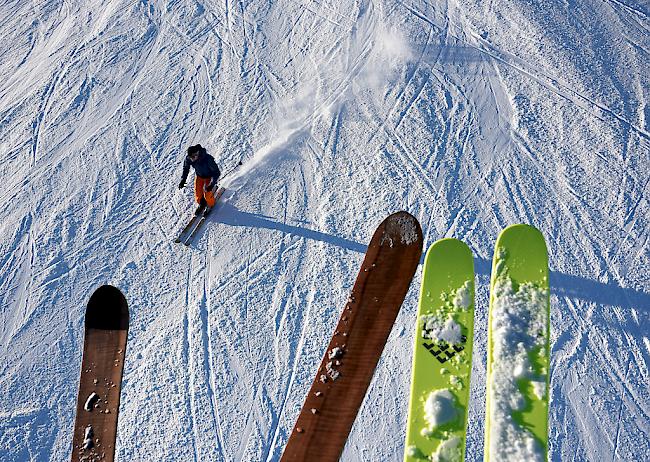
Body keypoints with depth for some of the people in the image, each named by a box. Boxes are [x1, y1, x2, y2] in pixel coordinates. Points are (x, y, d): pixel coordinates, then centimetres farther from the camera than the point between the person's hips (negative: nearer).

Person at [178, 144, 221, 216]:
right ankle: (201, 204, 39)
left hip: (209, 177, -4)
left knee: (207, 195, -4)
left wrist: (212, 184, -37)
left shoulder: (208, 159, -40)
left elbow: (217, 172, -30)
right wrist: (183, 180, -7)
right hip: (199, 176, 4)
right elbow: (185, 168, -1)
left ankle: (210, 205, 29)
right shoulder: (188, 158, -25)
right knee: (198, 194, 6)